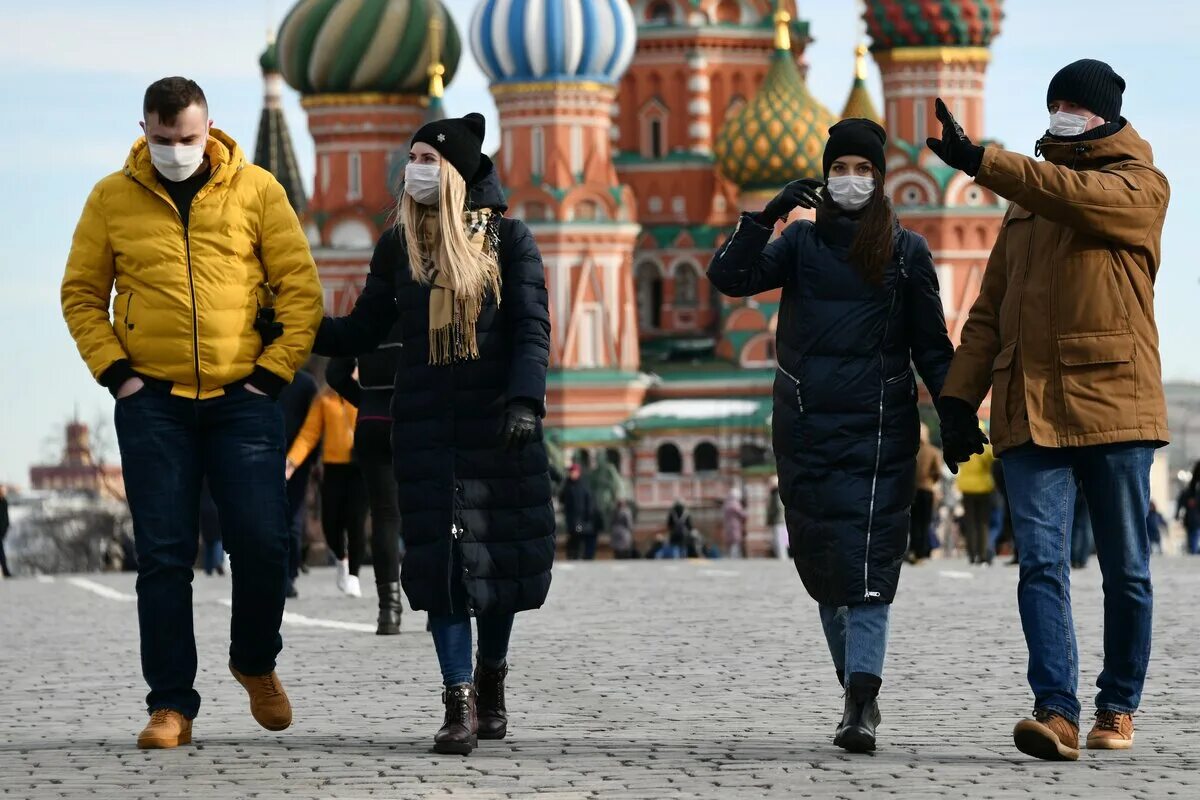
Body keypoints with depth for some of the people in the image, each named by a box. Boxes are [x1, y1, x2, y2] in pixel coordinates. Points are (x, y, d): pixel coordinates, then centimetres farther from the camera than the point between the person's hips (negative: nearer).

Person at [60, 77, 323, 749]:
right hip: (152, 399, 0)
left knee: (263, 541, -4)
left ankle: (256, 663, 23)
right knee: (164, 555, -1)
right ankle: (171, 704, 5)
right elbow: (82, 294, 10)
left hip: (243, 397, 0)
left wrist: (272, 372, -5)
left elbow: (301, 288, 2)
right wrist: (115, 371, -2)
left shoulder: (256, 190, 1)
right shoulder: (112, 199, 4)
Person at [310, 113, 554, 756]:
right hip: (426, 425, 2)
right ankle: (459, 705, -6)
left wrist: (525, 400, -19)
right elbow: (363, 332, 11)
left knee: (502, 553, 2)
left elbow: (532, 328, -6)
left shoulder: (507, 238, 0)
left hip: (498, 420, -2)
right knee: (439, 556, -6)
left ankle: (491, 678, 25)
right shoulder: (398, 245, 9)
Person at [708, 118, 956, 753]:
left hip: (879, 426, -3)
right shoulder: (801, 242, 10)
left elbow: (932, 346, 9)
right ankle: (860, 692, 15)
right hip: (806, 426, 3)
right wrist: (768, 215, -12)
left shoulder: (906, 251, 7)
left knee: (867, 560, -14)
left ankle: (861, 699, -23)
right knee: (819, 559, 4)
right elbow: (728, 277, -2)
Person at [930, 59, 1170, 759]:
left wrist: (982, 161, -26)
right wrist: (961, 395, 8)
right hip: (1032, 409, 4)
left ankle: (1118, 709, 17)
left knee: (1126, 570, 4)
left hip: (1114, 404, -4)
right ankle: (1056, 712, -18)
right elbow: (991, 308, 18)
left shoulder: (1140, 187, 3)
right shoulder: (1027, 199, 20)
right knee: (1042, 562, -11)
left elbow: (1079, 197, -21)